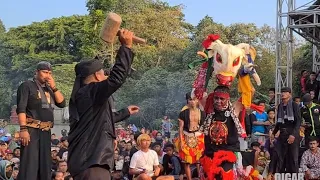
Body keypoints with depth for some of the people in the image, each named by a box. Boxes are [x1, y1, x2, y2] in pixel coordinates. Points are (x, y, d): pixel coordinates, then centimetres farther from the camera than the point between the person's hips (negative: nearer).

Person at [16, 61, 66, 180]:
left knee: (45, 164, 9)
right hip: (32, 130, -7)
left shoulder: (49, 89, 19)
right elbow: (21, 108, -10)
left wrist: (54, 87, 1)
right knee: (29, 164, -12)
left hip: (46, 131, 7)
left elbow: (62, 103, 10)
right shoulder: (27, 86, -1)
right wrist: (23, 129, -21)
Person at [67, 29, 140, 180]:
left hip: (87, 159, 11)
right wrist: (126, 47, -19)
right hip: (91, 161, -11)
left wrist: (125, 112, 48)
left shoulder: (83, 94, 19)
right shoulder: (91, 92, -12)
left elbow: (103, 119, 36)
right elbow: (116, 78, -26)